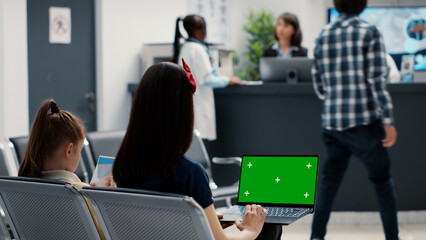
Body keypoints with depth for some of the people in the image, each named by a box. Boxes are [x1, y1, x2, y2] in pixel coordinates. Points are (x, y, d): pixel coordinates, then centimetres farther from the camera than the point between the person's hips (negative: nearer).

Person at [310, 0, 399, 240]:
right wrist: (388, 121, -10)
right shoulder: (369, 32, -7)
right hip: (363, 121, -4)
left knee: (330, 178, 9)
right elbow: (377, 80, -13)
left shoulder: (324, 35, 8)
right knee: (382, 179, 10)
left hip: (332, 121, 4)